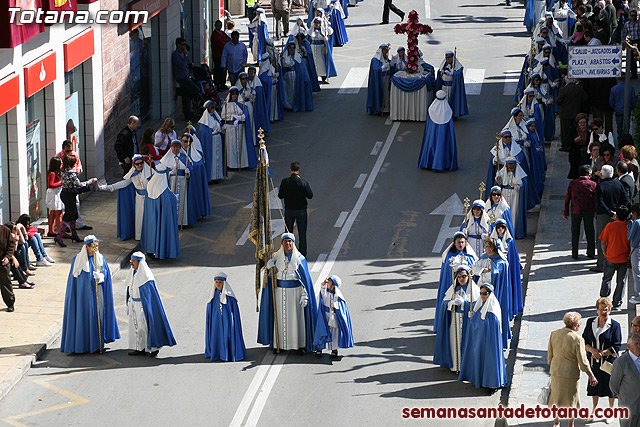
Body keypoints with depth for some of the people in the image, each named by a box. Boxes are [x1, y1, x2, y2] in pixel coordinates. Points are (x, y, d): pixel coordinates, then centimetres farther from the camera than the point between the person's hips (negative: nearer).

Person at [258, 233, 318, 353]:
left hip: (295, 290, -3)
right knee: (281, 317, 5)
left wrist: (304, 296, -11)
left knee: (297, 318, 1)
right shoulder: (277, 257, 3)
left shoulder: (300, 258, -5)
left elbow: (305, 279, -5)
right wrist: (269, 266, -10)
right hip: (280, 290, 3)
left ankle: (300, 344, 10)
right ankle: (279, 344, 14)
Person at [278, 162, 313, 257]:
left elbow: (280, 196, -5)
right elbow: (310, 195, -10)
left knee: (288, 232, 13)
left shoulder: (284, 182, -11)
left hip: (289, 210, 1)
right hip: (301, 210, -1)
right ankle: (302, 253, 11)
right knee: (302, 233, 9)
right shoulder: (303, 182, -15)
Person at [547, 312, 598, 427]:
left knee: (556, 396, 20)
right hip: (571, 374, -5)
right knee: (571, 400, 12)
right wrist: (591, 376, -4)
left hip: (556, 371, 5)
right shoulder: (577, 339, -20)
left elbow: (550, 356, 5)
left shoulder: (554, 334, -5)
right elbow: (583, 361, -15)